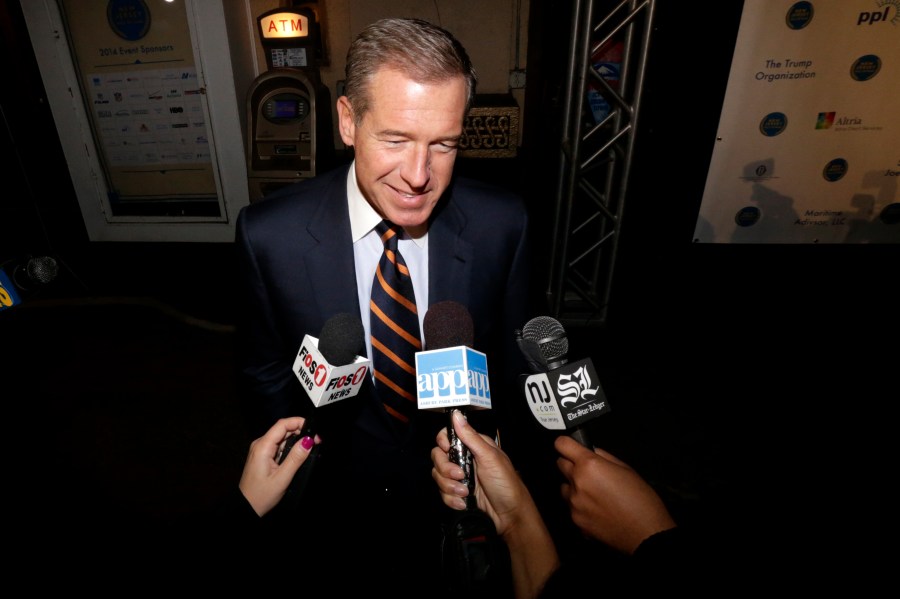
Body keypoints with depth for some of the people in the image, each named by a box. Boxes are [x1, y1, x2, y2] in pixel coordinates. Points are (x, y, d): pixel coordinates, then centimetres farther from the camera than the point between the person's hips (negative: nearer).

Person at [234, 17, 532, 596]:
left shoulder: (502, 223, -22)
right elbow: (265, 374, -8)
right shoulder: (269, 235, -23)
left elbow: (511, 354, -8)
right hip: (336, 492, 0)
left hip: (456, 483, 1)